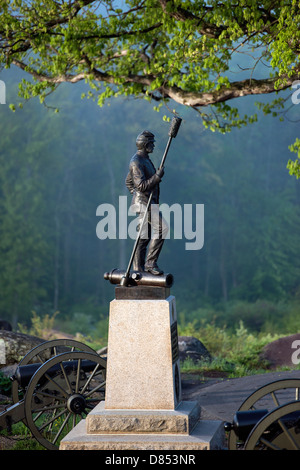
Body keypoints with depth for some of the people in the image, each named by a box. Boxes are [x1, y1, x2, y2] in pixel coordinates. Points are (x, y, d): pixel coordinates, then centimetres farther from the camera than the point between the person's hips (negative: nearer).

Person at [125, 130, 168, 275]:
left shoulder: (144, 159, 17)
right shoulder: (136, 162, -16)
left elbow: (128, 181, 27)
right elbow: (141, 186, -24)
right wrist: (157, 176, -20)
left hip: (149, 202, 11)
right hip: (144, 202, -11)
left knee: (144, 236, 9)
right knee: (162, 229, -15)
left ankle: (138, 269, 11)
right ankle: (151, 263, -11)